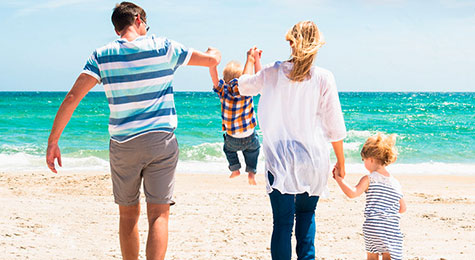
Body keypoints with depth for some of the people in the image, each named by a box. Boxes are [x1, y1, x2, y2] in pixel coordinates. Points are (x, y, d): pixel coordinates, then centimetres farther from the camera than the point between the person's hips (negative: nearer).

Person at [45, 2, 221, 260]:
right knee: (158, 214, -1)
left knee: (128, 214, 15)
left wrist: (53, 141, -6)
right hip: (161, 141, -1)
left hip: (122, 145, 2)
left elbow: (72, 98, -10)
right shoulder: (163, 48, -3)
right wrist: (213, 52, 31)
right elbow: (212, 59, 6)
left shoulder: (103, 55, -2)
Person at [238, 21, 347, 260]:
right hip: (314, 160, 1)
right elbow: (335, 127, -2)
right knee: (306, 213, 21)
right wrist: (340, 161, 10)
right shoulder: (323, 78, -6)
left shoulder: (273, 73, -1)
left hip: (280, 160, 0)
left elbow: (243, 87, 21)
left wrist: (249, 61, 39)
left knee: (282, 221, 0)